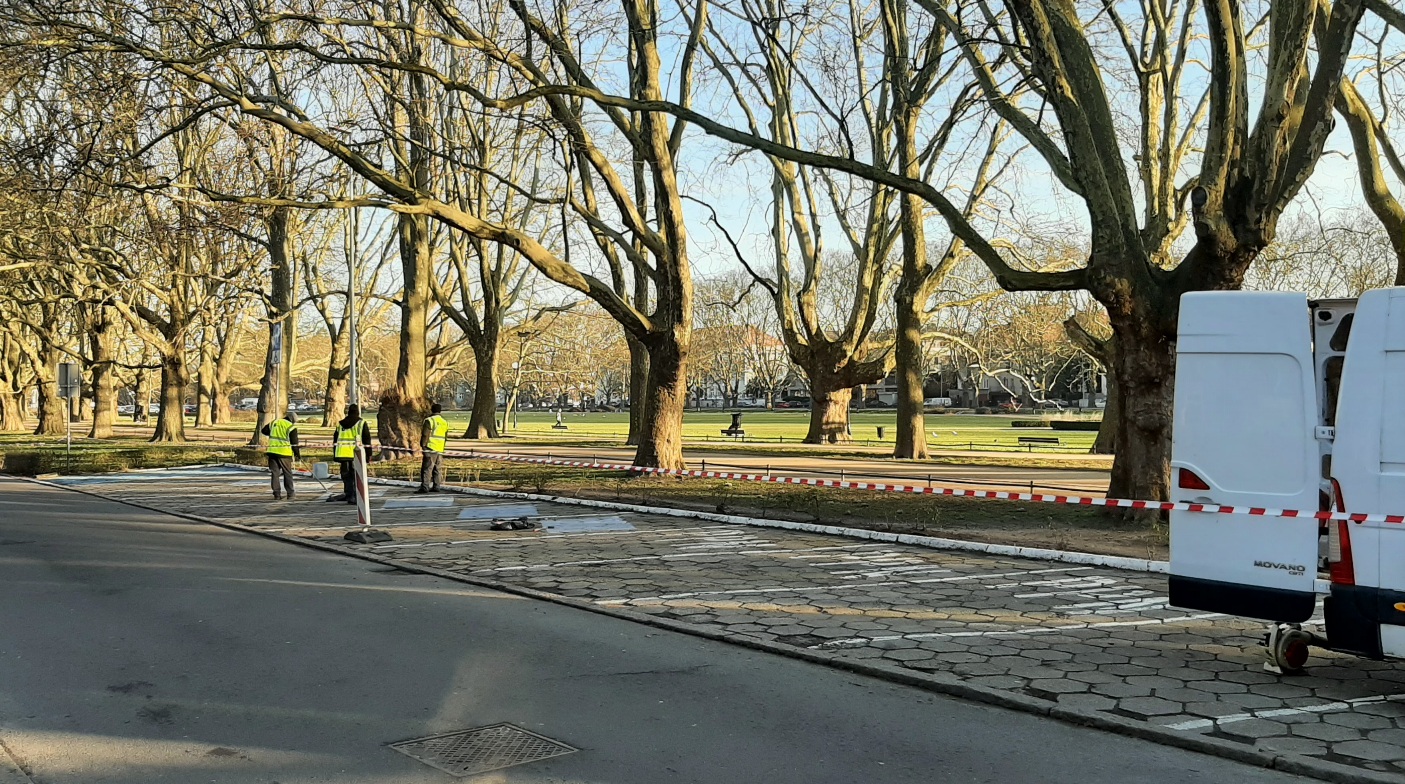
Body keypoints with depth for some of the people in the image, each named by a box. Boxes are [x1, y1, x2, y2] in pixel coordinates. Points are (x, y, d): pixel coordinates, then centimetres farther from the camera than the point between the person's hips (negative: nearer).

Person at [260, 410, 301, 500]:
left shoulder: (274, 422, 11)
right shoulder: (291, 427, -4)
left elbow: (263, 430, 23)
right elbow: (294, 443, -4)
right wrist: (298, 454, 6)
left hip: (272, 451, 4)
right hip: (284, 453, -4)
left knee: (274, 473, 7)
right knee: (287, 474, 6)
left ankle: (276, 494, 6)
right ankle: (290, 494, 8)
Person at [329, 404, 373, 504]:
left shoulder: (340, 424, 14)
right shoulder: (362, 423, 2)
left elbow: (335, 440, 16)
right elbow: (367, 440, -1)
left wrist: (335, 455, 21)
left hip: (343, 454, 4)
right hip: (356, 455, -4)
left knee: (346, 476, 12)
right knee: (357, 476, -2)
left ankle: (348, 494, 13)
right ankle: (355, 496, -7)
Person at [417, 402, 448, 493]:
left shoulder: (429, 420, -8)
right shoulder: (445, 422, 15)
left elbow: (425, 435, -13)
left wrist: (423, 445, -5)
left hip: (431, 448, -7)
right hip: (440, 450, 7)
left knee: (427, 468, -8)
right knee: (438, 469, 9)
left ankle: (424, 487, -12)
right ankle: (436, 486, 8)